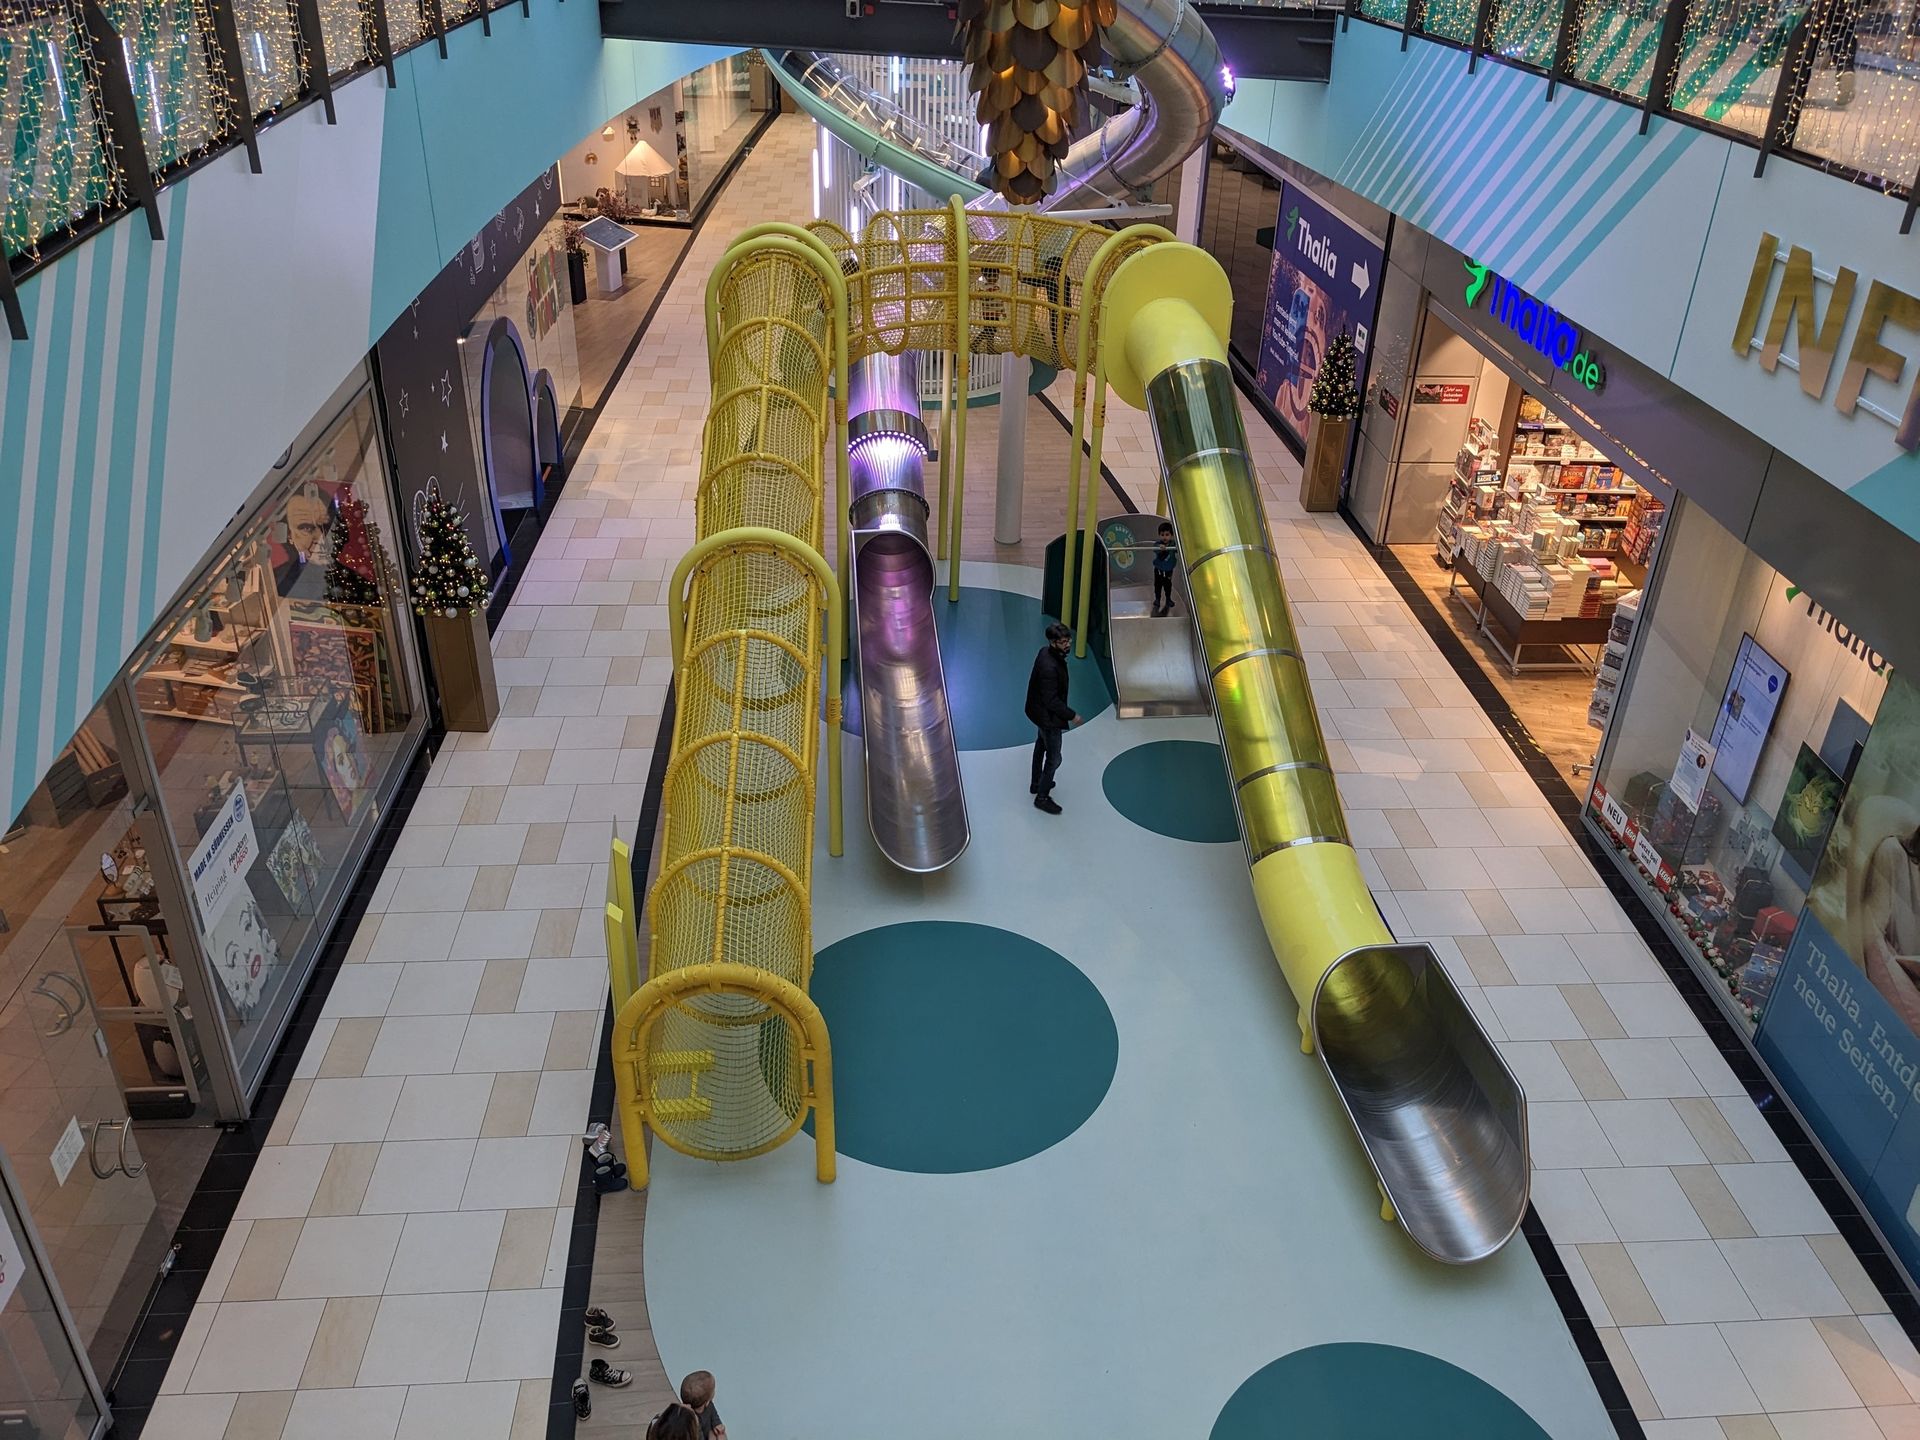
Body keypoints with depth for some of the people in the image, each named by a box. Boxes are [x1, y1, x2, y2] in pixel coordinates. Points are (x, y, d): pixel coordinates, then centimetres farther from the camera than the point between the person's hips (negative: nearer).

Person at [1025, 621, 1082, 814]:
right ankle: (1042, 797, 22)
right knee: (1054, 759, 6)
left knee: (1041, 745, 29)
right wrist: (1071, 716, -19)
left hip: (1040, 711, 10)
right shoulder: (1049, 667, -37)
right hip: (1048, 716, -10)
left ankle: (1037, 784, 49)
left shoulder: (1046, 651, -8)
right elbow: (1051, 701, -30)